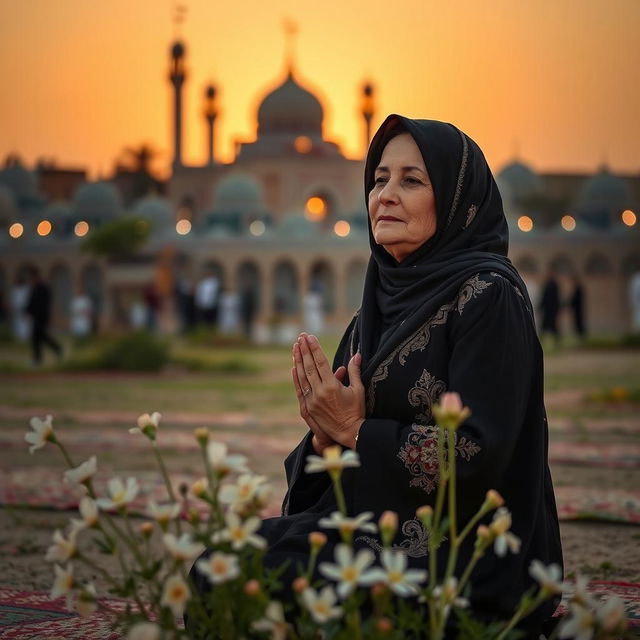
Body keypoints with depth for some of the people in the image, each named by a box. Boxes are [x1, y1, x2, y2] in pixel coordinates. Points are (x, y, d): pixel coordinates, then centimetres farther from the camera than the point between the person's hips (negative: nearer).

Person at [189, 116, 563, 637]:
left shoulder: (488, 294, -10)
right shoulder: (380, 304, 13)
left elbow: (480, 454, -19)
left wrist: (356, 431, -12)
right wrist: (325, 437, -9)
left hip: (465, 568, -7)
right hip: (375, 535, 7)